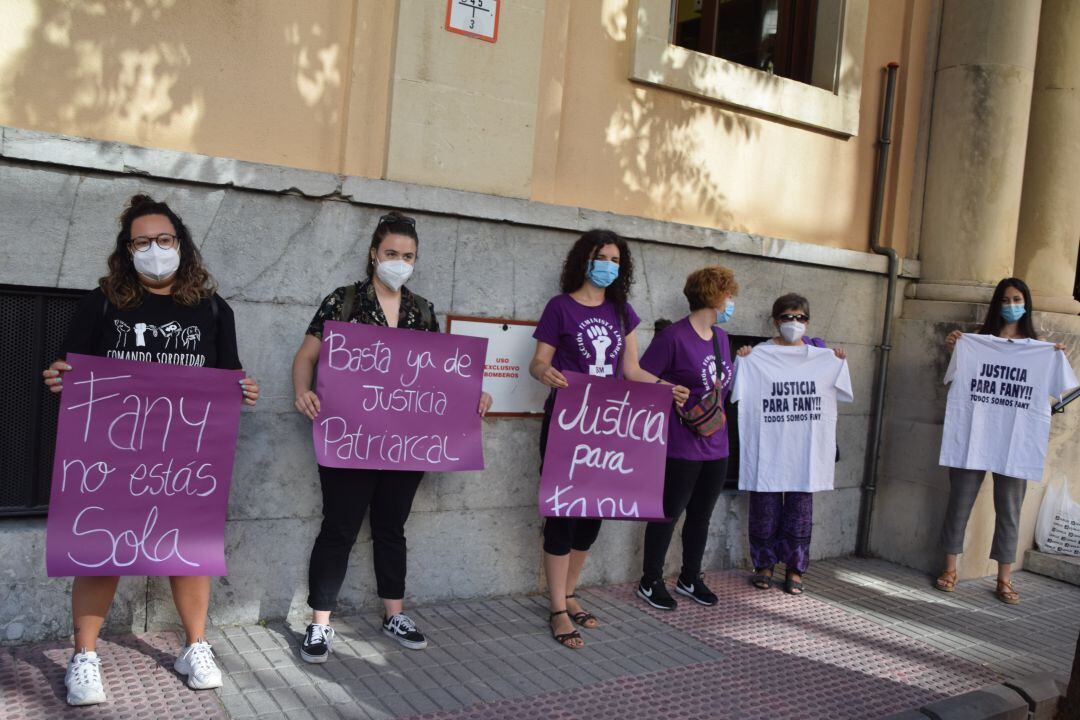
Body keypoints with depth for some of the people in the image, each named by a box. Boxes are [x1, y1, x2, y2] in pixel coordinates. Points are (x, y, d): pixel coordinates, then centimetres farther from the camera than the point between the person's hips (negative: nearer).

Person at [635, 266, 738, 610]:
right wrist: (676, 400, -16)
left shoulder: (721, 338, 11)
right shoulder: (673, 336, -14)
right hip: (681, 446, -7)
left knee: (701, 515, 17)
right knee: (668, 514, 5)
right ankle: (650, 582, 20)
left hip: (715, 446, 8)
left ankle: (690, 578, 33)